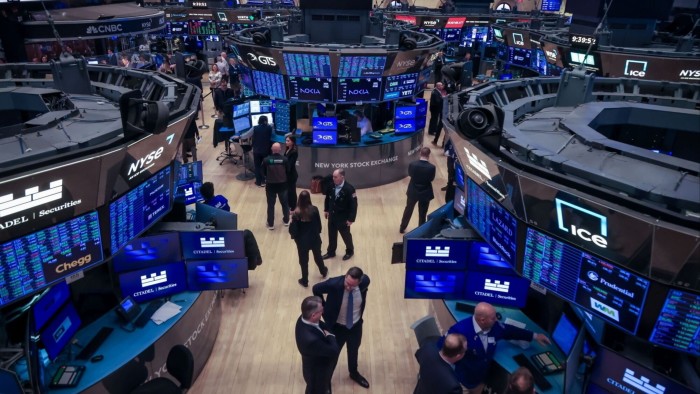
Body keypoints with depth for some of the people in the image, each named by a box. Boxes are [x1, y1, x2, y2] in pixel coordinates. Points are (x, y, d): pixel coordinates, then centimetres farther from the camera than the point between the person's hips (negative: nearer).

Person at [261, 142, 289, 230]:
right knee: (284, 203, 19)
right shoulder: (284, 159, -12)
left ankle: (270, 224, 17)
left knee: (270, 205, 11)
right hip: (282, 184, 1)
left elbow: (263, 173, -2)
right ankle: (286, 220, 33)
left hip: (270, 185, -1)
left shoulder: (266, 160, -13)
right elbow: (288, 171, 0)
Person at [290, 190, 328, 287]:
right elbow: (319, 224, -7)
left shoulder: (296, 212, -21)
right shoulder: (314, 209, -17)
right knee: (318, 256, 27)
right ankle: (323, 272, 51)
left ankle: (305, 281, 31)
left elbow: (293, 228, -17)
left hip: (302, 240, -2)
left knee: (303, 260, 16)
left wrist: (295, 236, 3)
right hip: (314, 238, 2)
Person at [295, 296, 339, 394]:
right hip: (317, 373, -7)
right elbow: (334, 351, -32)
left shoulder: (304, 319, -20)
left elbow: (324, 326, 0)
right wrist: (330, 336, -18)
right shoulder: (310, 339, -45)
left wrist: (326, 334, -16)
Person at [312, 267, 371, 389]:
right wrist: (324, 307, -9)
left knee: (354, 351, 28)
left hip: (356, 325, 4)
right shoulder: (334, 284, -36)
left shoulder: (365, 281, -26)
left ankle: (354, 373, 58)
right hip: (337, 326, -3)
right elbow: (316, 289, -16)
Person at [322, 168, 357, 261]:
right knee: (331, 235, 20)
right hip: (332, 216, 5)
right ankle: (331, 252, 41)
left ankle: (350, 251, 42)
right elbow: (327, 198, 7)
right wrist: (326, 210, 10)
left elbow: (353, 205, -20)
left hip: (343, 218, -4)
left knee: (346, 235, 17)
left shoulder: (349, 189, -26)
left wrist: (351, 219, -18)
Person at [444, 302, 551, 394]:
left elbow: (510, 331, 2)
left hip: (485, 373, 6)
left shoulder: (494, 326, -17)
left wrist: (534, 336, 5)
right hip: (467, 376, -6)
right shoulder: (460, 330, -37)